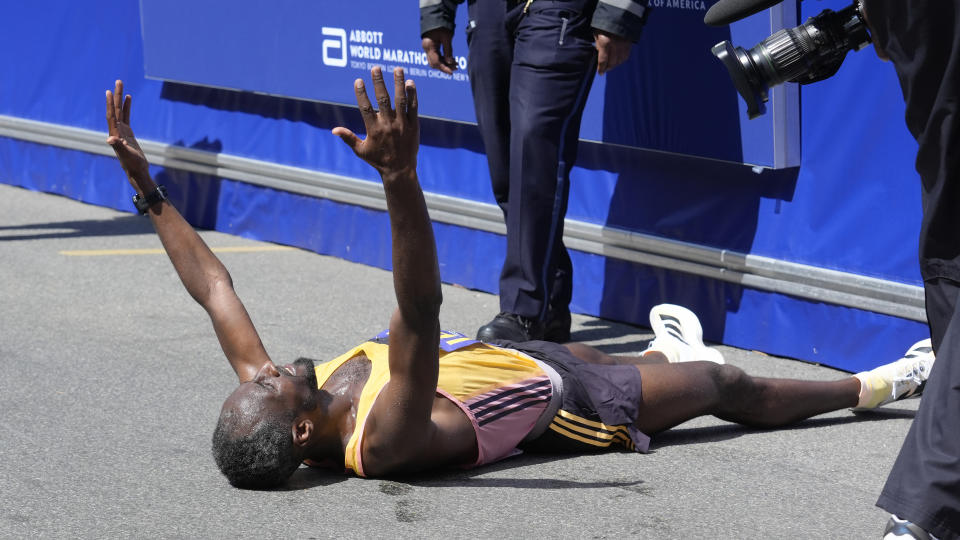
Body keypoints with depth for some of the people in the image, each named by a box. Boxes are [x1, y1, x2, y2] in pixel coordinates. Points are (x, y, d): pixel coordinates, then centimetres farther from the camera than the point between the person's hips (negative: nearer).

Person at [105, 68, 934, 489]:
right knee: (725, 388, 14)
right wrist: (400, 179, -70)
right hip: (566, 407, -6)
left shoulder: (272, 407, -24)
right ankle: (874, 386, 36)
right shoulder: (383, 441, -44)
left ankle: (672, 352, 65)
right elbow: (420, 319, -58)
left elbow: (214, 292, -20)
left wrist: (144, 185, -21)